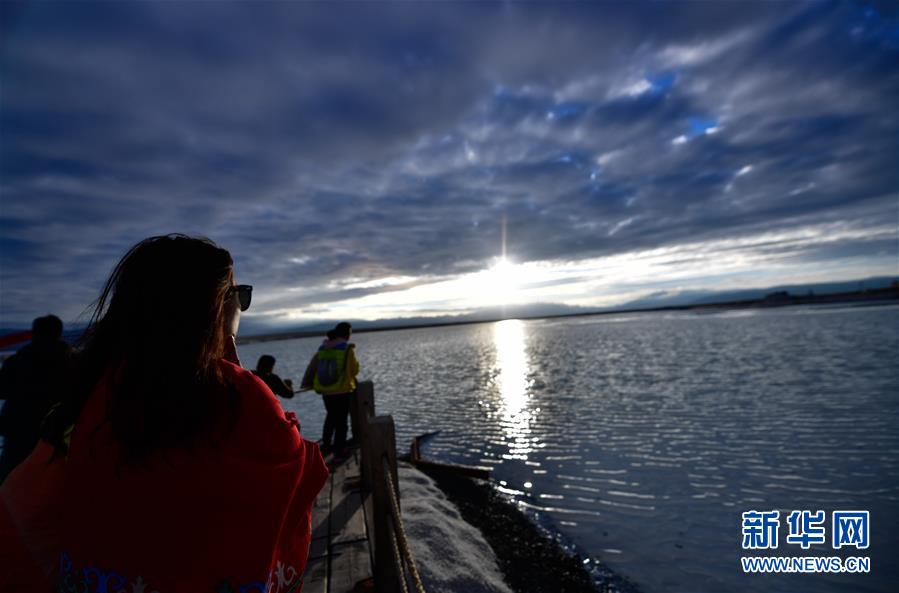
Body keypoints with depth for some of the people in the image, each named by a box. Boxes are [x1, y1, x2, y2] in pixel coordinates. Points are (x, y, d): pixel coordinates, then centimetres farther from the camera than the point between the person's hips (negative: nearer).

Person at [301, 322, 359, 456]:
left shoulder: (323, 348, 2)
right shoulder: (347, 349, -13)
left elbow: (312, 366, 4)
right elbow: (354, 370, -9)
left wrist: (307, 383, 12)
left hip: (326, 391, 5)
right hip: (343, 390, -5)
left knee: (331, 416, 25)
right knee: (341, 420, 8)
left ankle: (326, 444, 31)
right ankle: (339, 449, 14)